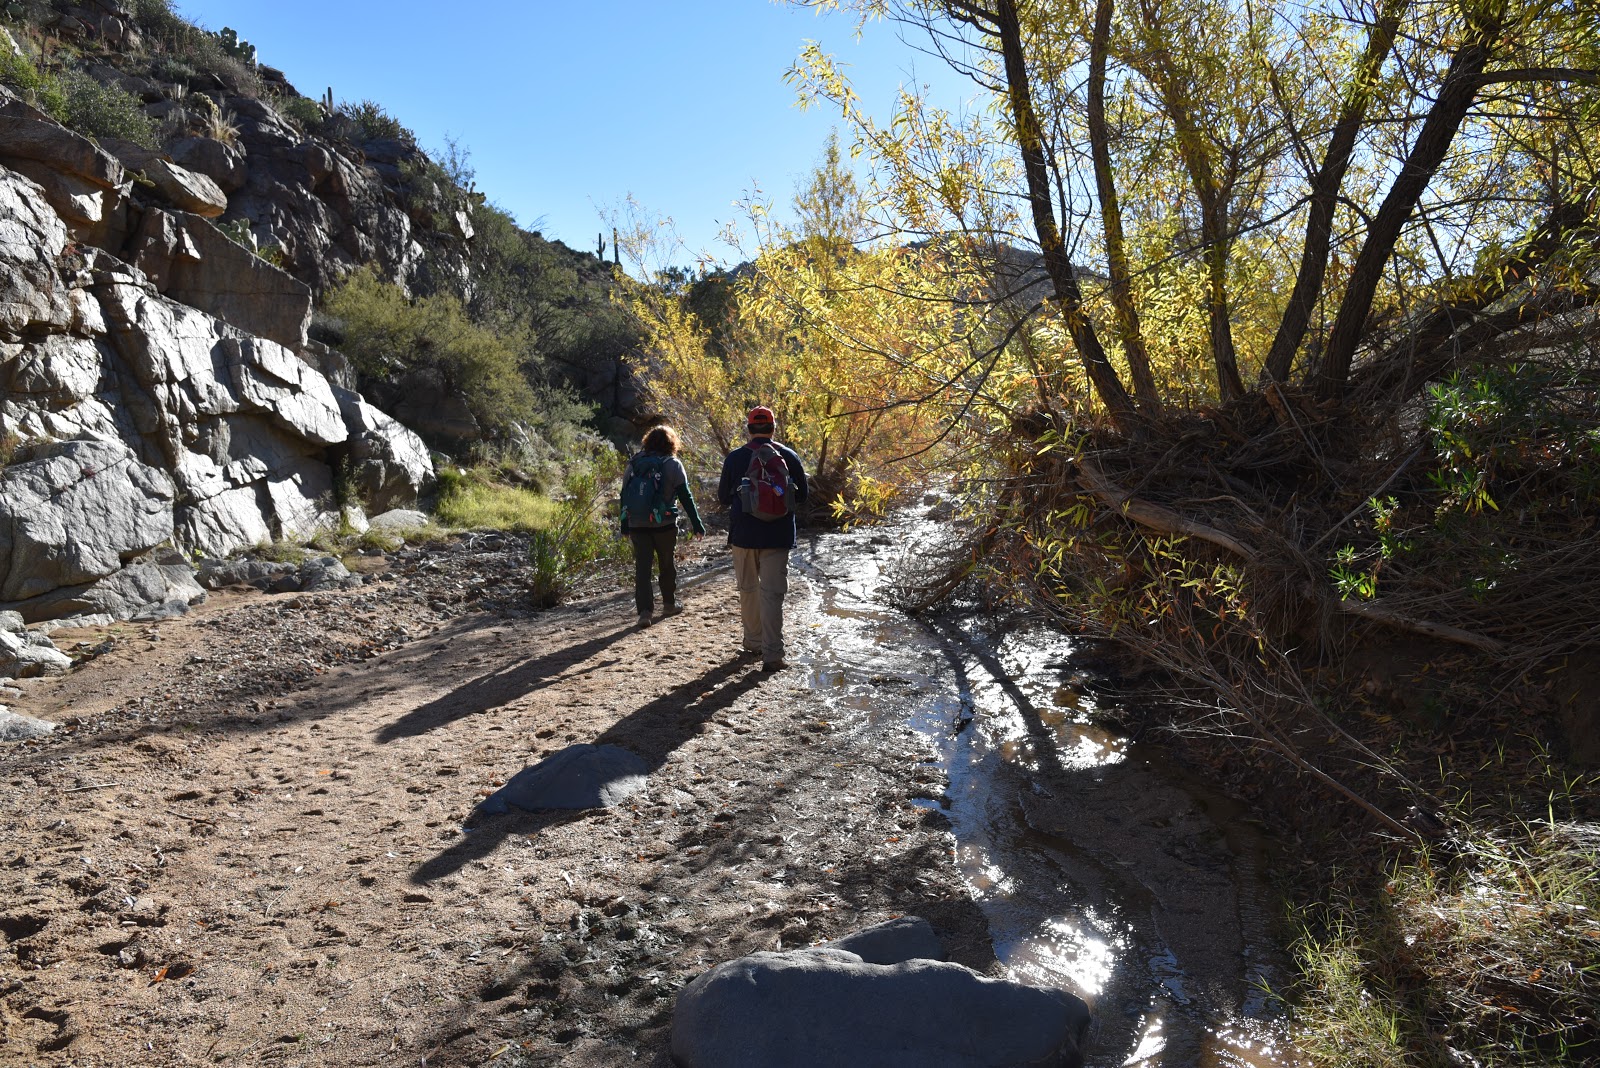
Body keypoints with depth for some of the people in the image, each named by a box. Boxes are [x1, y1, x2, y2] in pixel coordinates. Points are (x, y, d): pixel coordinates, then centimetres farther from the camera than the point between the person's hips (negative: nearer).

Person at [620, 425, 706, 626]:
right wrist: (696, 523, 0)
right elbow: (685, 496, -5)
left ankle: (644, 610, -7)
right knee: (667, 564, 15)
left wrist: (624, 525, 19)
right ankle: (669, 604, 28)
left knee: (642, 567, 2)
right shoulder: (672, 464, -3)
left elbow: (624, 495, 11)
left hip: (637, 525, 2)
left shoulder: (634, 464, 8)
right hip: (664, 524, -2)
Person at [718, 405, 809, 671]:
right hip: (778, 537, 0)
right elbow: (801, 496, 7)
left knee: (748, 589, 17)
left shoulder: (735, 457, -4)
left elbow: (723, 497, 4)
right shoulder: (789, 456, -2)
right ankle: (772, 654, -6)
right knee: (772, 593, 0)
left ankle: (753, 642, 29)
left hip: (744, 535, 0)